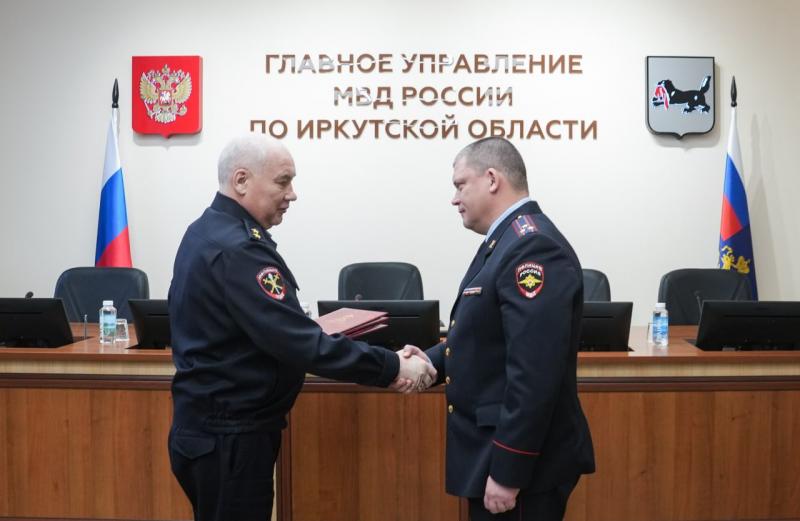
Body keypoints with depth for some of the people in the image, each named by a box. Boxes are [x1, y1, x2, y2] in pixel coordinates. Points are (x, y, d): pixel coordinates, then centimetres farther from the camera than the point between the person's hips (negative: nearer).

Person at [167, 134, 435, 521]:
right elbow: (300, 342, -29)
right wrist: (392, 367, -22)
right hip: (229, 436, -10)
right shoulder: (236, 250, -25)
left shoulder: (209, 231, 8)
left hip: (211, 425, 10)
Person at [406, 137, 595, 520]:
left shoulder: (533, 247, -21)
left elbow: (534, 373, -27)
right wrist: (432, 360, 1)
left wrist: (508, 472, -23)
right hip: (494, 448, 9)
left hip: (517, 461, -9)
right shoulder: (507, 242, 11)